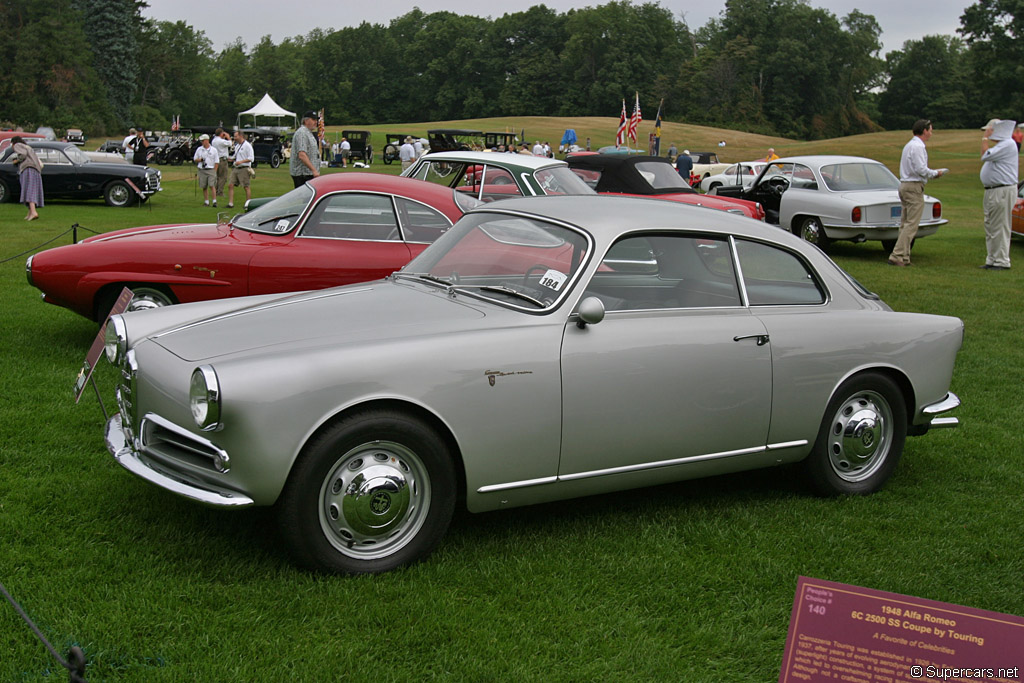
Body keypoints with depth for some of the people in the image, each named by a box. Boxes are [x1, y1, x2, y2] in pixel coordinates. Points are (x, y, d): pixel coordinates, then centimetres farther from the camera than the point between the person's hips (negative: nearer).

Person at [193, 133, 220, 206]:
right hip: (202, 170, 3)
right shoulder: (199, 149, 10)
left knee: (212, 186, -12)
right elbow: (195, 159, 15)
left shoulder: (213, 150, 3)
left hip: (211, 170, -3)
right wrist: (200, 160, -8)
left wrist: (214, 171, -5)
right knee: (204, 187, 4)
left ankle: (214, 201, -11)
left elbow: (216, 161, 3)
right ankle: (206, 201, 11)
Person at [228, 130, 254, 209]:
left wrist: (241, 161, -21)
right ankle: (230, 203, -1)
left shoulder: (247, 145, -8)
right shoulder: (237, 146, 18)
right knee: (230, 186, -1)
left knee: (246, 187, -2)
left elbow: (251, 158, -15)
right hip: (235, 169, 8)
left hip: (244, 169, -8)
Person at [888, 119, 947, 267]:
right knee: (912, 224, -10)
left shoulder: (909, 145, 17)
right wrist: (936, 173, -5)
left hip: (904, 184, 10)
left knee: (905, 223, 9)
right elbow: (921, 169, -20)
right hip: (914, 187, -10)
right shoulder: (918, 146, -13)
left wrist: (931, 174, 14)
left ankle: (904, 257, 10)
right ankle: (897, 256, -14)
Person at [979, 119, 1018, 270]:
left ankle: (1002, 261, -4)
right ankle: (992, 259, 19)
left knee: (1000, 227, -8)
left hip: (1003, 191, -11)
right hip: (992, 191, 11)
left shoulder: (1008, 144, -15)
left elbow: (985, 156, -20)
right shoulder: (1000, 145, 19)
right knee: (990, 227, 13)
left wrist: (985, 138, -13)